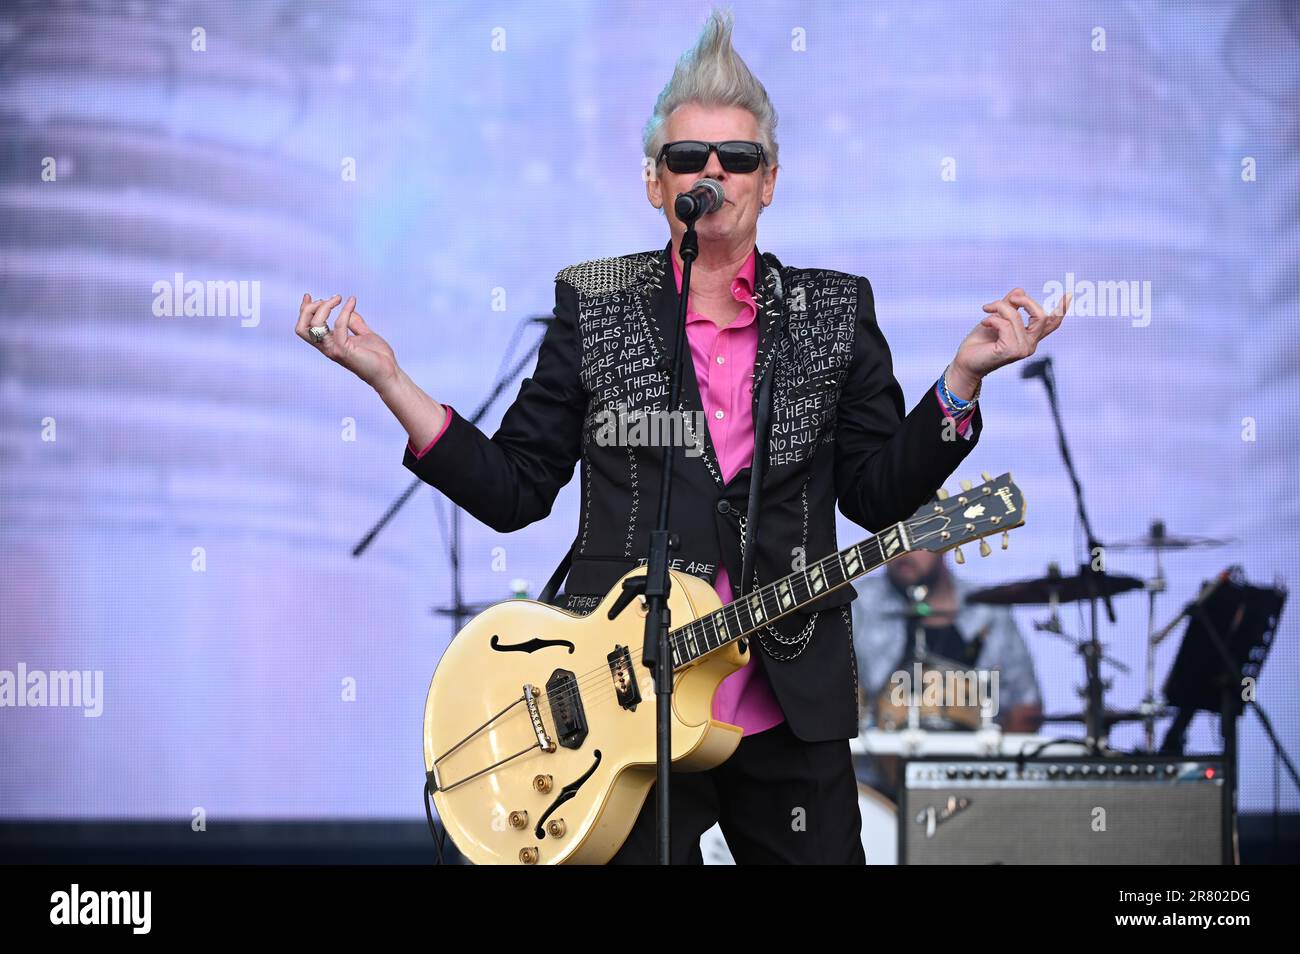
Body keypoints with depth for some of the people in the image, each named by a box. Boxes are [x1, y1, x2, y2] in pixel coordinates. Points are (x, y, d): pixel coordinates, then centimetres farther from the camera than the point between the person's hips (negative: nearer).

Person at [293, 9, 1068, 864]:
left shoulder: (833, 311, 8)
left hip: (791, 708, 1)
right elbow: (514, 488, 2)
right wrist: (387, 378, -6)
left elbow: (881, 492, 5)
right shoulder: (593, 307, 5)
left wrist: (964, 375, -7)